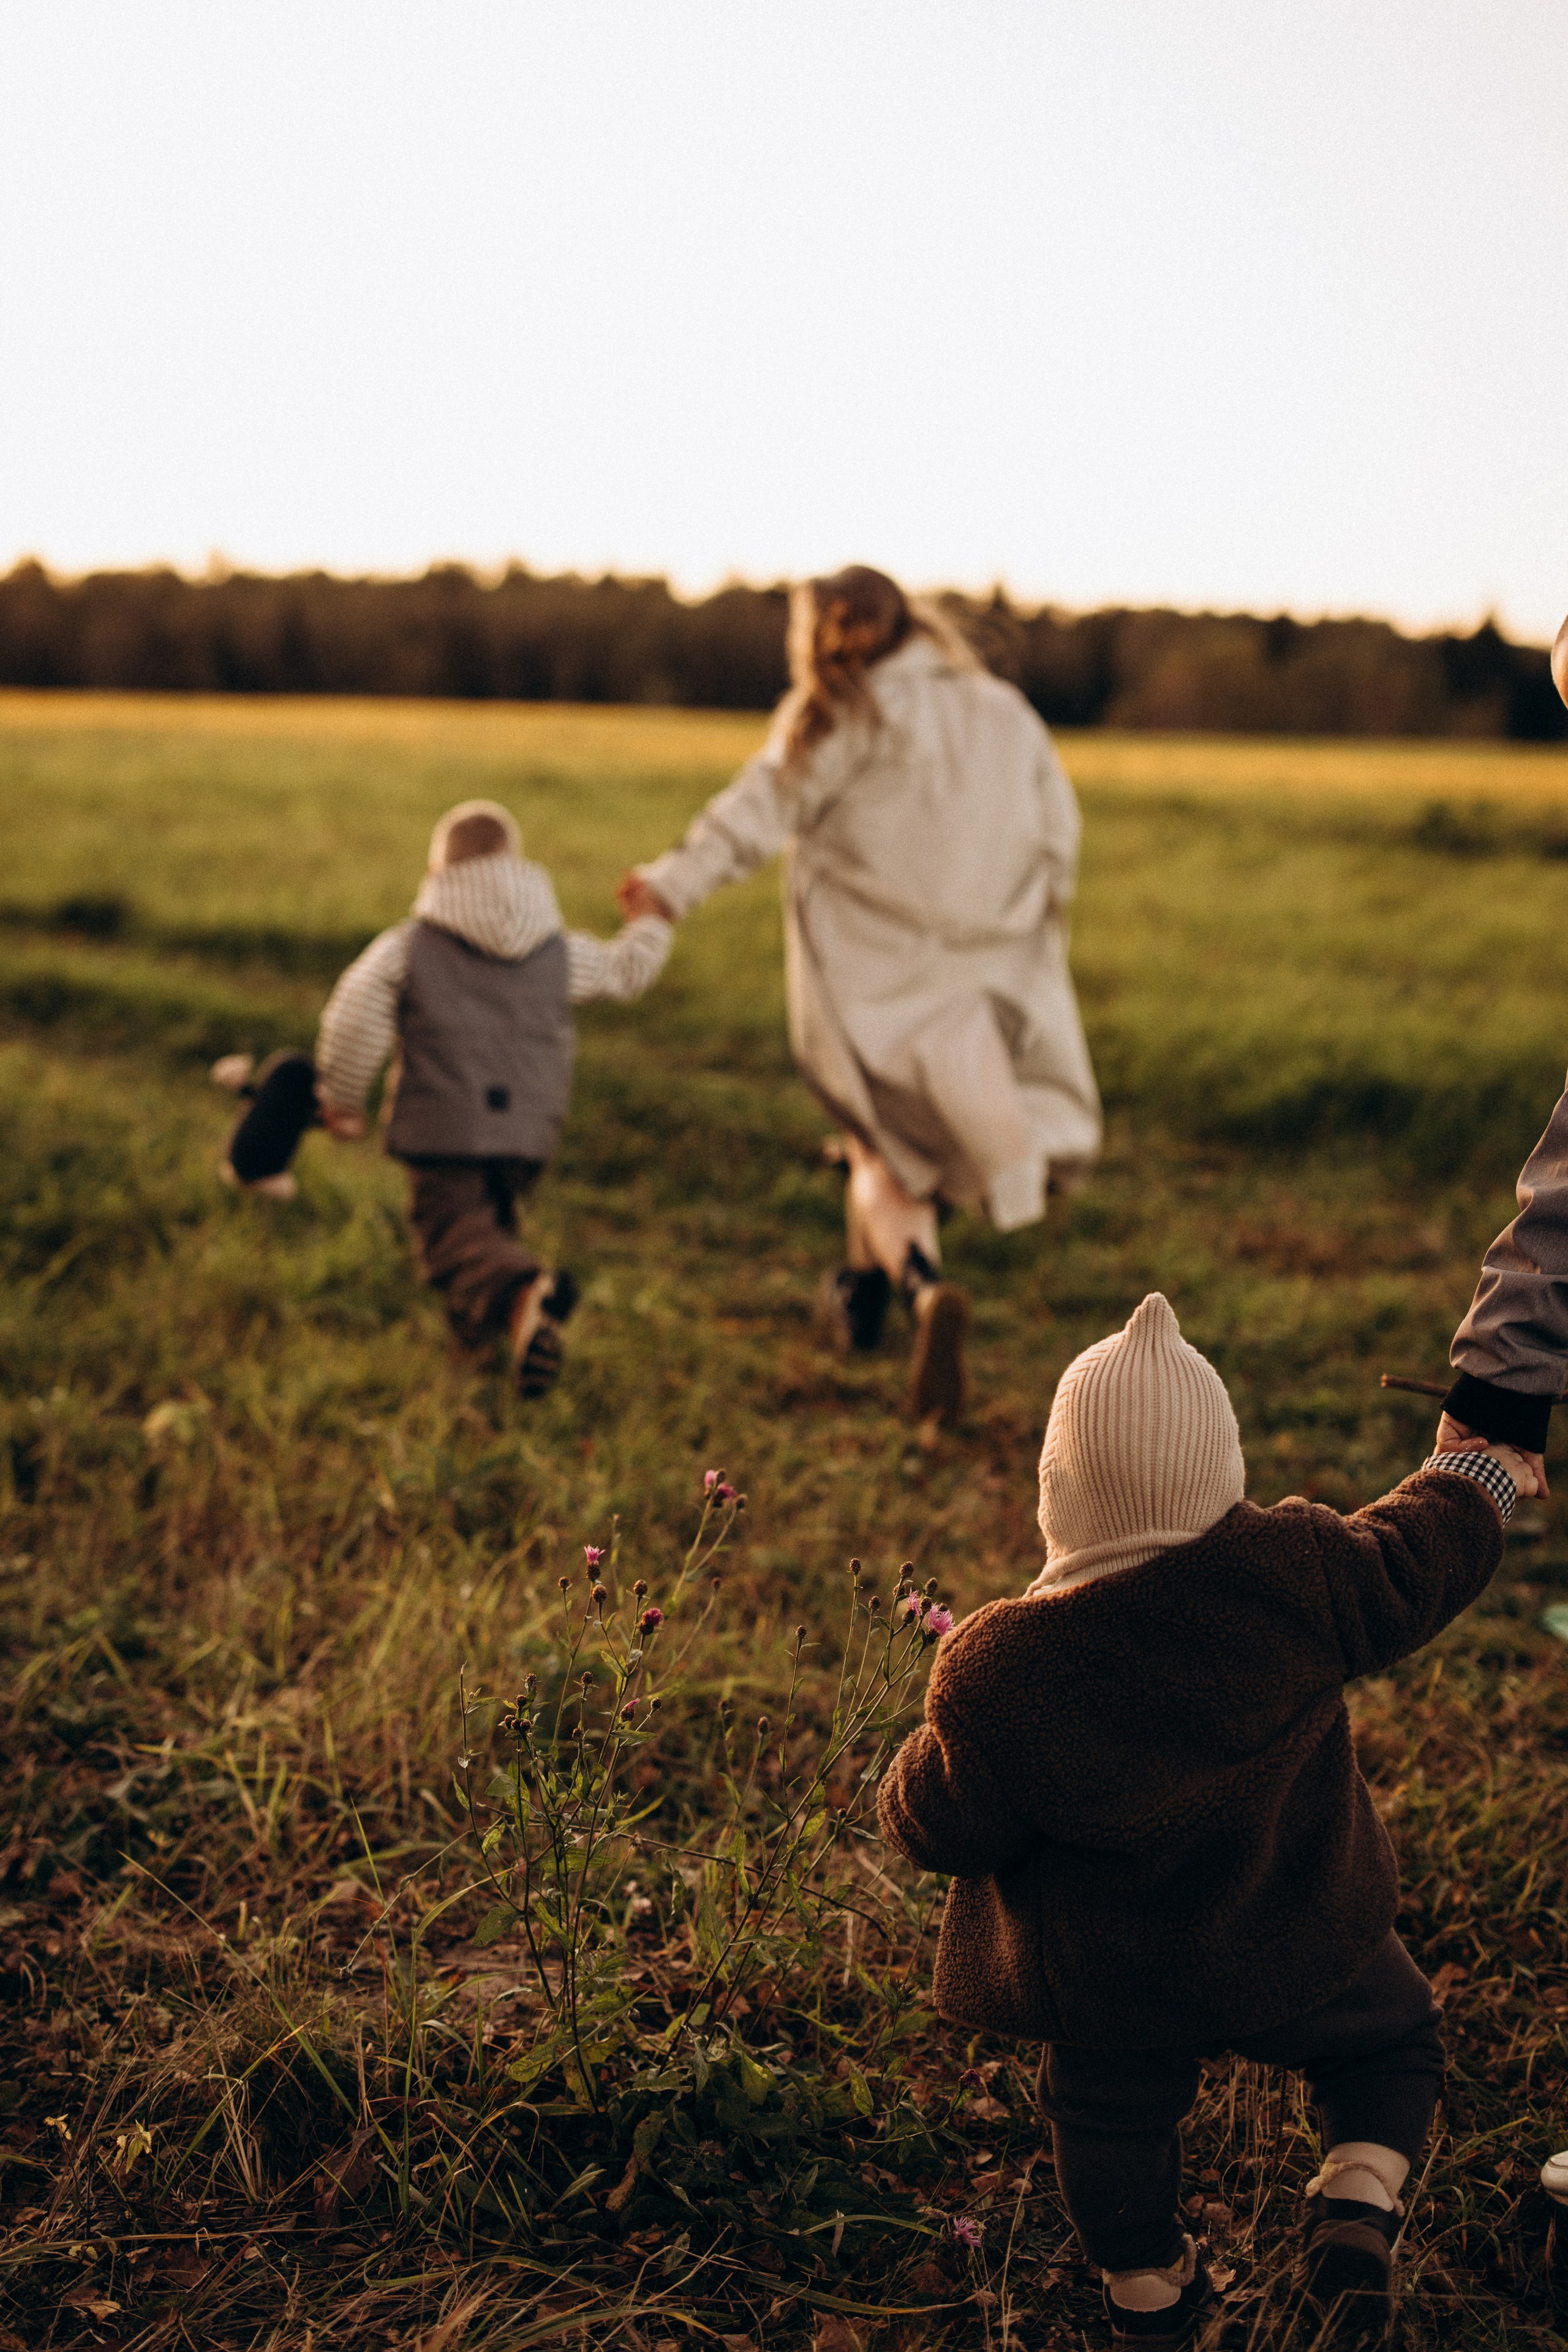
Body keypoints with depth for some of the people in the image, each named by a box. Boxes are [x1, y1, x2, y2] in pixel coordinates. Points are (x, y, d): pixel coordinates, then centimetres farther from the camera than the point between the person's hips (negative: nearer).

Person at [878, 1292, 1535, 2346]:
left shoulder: (1000, 1677, -30)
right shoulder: (1292, 1572, -26)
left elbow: (943, 1828, -16)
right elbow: (1410, 1573, -6)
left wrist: (919, 1770, 7)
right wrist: (1479, 1479, 14)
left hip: (1106, 1983, 0)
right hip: (1297, 1943, 1)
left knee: (1114, 2119, 27)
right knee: (1391, 2035, 28)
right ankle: (1359, 2205, 8)